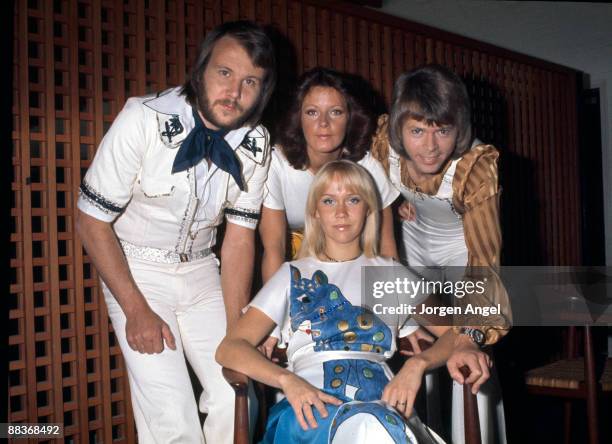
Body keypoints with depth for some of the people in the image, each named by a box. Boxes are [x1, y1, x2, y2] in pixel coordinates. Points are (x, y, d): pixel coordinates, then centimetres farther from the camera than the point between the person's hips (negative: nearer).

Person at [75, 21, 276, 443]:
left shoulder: (256, 145, -10)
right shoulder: (143, 120, -23)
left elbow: (239, 235, -3)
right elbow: (92, 222, -16)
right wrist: (137, 310, -16)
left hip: (201, 270, 4)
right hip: (135, 269, -4)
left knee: (238, 396, -2)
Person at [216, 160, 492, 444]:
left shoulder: (392, 275, 25)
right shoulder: (292, 275, 21)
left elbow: (456, 332, 15)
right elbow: (229, 349, 9)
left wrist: (417, 364, -9)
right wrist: (287, 380, -12)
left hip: (380, 400, 2)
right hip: (310, 404, -1)